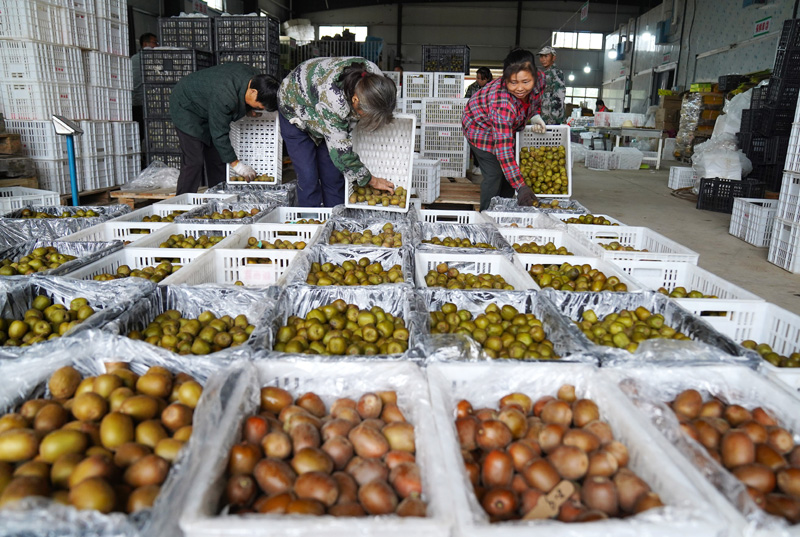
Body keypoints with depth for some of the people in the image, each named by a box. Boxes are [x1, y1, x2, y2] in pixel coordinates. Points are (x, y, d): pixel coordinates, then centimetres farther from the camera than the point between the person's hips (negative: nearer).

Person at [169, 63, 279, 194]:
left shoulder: (256, 77, -17)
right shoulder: (224, 96, -41)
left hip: (207, 107, 9)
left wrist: (248, 108, -6)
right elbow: (219, 134, -31)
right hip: (187, 108, -8)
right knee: (194, 161, -15)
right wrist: (235, 163, -25)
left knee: (217, 158, 7)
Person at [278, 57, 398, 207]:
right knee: (308, 177, -10)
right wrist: (371, 180, -25)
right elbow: (341, 150, -34)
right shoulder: (332, 99, -45)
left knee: (333, 174, 1)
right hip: (296, 109, -5)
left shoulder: (374, 73, -28)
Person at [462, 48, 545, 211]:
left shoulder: (540, 79, -25)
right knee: (494, 176, -14)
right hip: (481, 128, -7)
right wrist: (521, 186, -48)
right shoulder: (503, 105, -44)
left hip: (509, 126, 7)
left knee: (509, 174, 8)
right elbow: (503, 149, -45)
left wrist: (535, 116, -13)